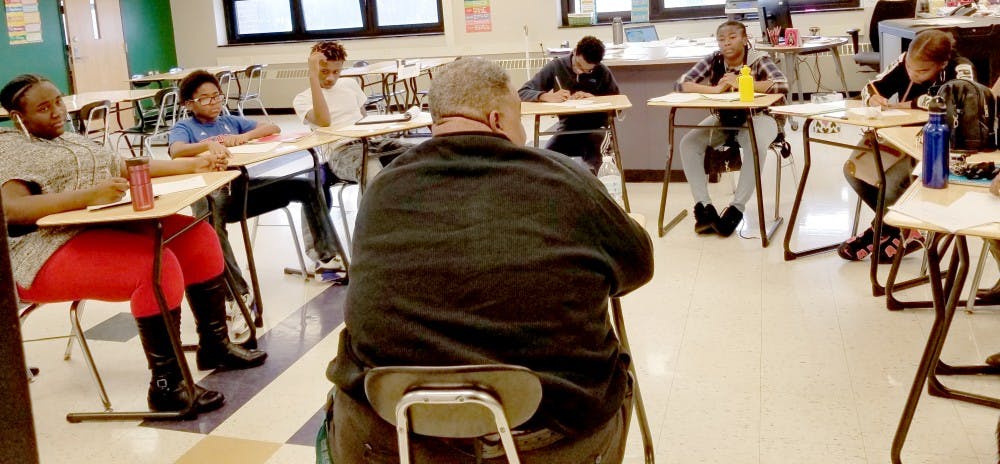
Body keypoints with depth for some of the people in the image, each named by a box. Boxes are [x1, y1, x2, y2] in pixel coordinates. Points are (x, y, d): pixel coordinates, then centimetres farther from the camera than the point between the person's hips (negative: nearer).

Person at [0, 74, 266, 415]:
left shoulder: (73, 141, 22)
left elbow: (129, 169, 19)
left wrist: (194, 165, 8)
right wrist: (90, 196, -32)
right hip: (53, 252, -9)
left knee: (198, 237, -4)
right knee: (155, 264, -31)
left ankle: (214, 345, 6)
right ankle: (165, 386, -24)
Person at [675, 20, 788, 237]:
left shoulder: (758, 60, -13)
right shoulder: (713, 60, -6)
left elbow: (782, 84, -28)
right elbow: (680, 84, -14)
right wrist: (715, 89, -28)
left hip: (756, 117, -3)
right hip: (722, 119, 4)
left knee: (756, 145, -36)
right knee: (688, 143, -19)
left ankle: (737, 208, -26)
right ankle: (704, 206, -18)